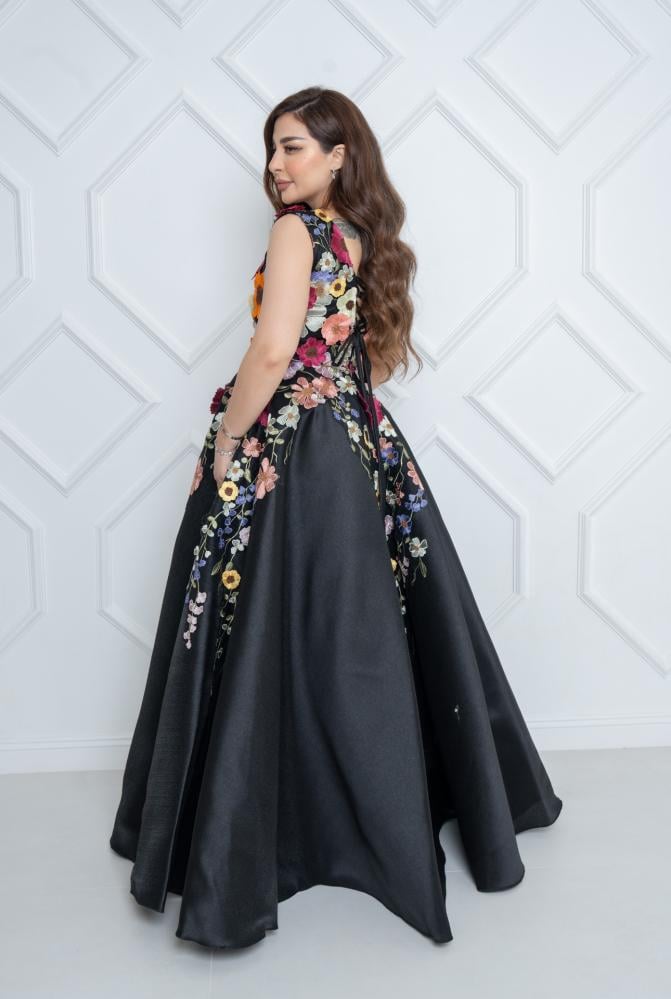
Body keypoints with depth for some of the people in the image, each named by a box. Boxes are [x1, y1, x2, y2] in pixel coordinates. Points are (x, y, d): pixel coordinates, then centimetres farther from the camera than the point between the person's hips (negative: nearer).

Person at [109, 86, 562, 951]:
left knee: (274, 648, -2)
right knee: (357, 643, 17)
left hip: (286, 456, -8)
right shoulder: (368, 239, 15)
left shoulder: (297, 230, -9)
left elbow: (272, 352, -20)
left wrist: (223, 447, -11)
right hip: (361, 451, 8)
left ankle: (240, 863, 11)